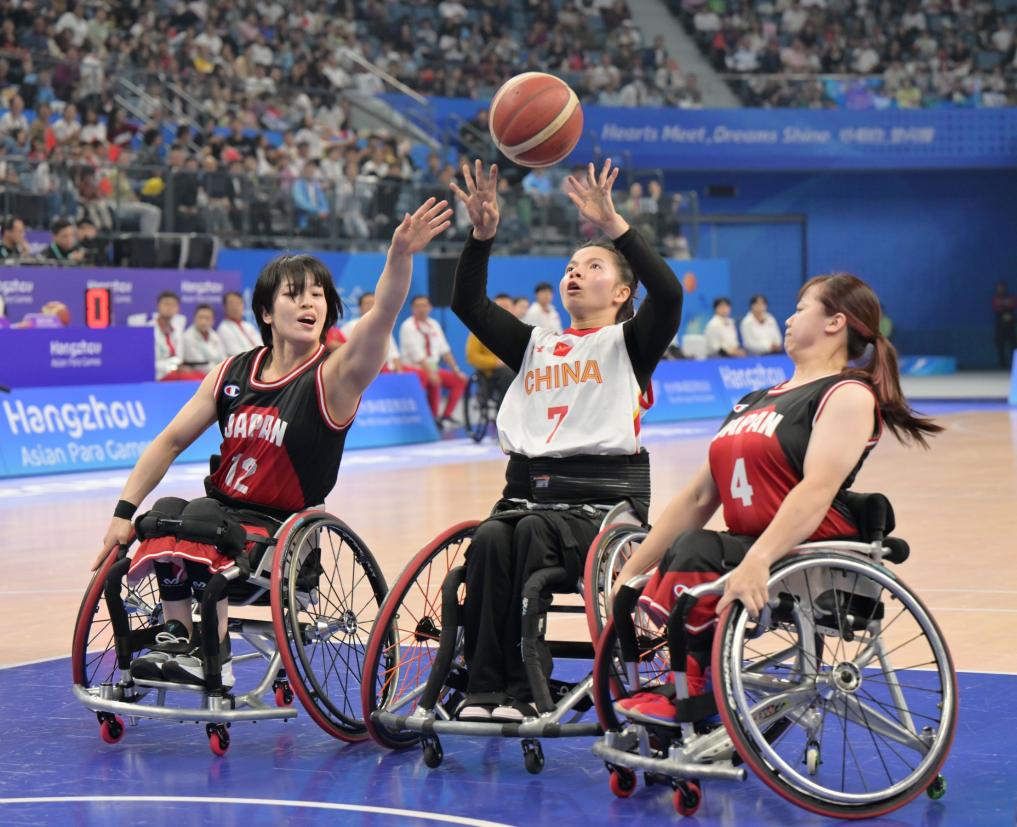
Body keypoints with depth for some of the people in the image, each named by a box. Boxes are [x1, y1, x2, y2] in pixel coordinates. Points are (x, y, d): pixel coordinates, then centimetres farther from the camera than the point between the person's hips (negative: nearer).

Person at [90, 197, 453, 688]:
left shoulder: (333, 376, -10)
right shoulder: (234, 373, 4)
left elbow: (383, 315, -29)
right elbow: (171, 442, 9)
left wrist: (400, 256, -48)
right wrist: (124, 512, -1)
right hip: (220, 509, 4)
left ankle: (211, 657, -15)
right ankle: (178, 639, -14)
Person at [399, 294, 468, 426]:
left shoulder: (433, 325, 11)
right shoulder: (408, 326, -10)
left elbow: (444, 350, 11)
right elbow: (416, 354, -18)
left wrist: (456, 370, 3)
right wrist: (430, 373, -26)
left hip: (432, 367, 8)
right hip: (414, 368, -8)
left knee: (460, 381, -2)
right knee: (434, 383, -34)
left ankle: (446, 416, 3)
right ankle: (433, 417, -20)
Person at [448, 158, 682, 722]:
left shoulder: (629, 343, 10)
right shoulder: (534, 345, 24)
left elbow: (668, 294, -9)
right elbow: (467, 304, 16)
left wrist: (613, 225, -16)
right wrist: (483, 235, 2)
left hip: (605, 499, -4)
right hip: (527, 488, 4)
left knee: (534, 531, -35)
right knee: (490, 538, -29)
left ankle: (519, 689, -33)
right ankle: (483, 690, -32)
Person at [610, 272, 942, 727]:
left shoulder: (848, 395, -2)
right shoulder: (754, 402, 25)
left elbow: (817, 491, -20)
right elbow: (699, 497, 21)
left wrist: (757, 561, -35)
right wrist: (631, 571, 12)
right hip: (745, 549, 8)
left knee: (698, 550, -34)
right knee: (632, 603, -20)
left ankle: (687, 697, -28)